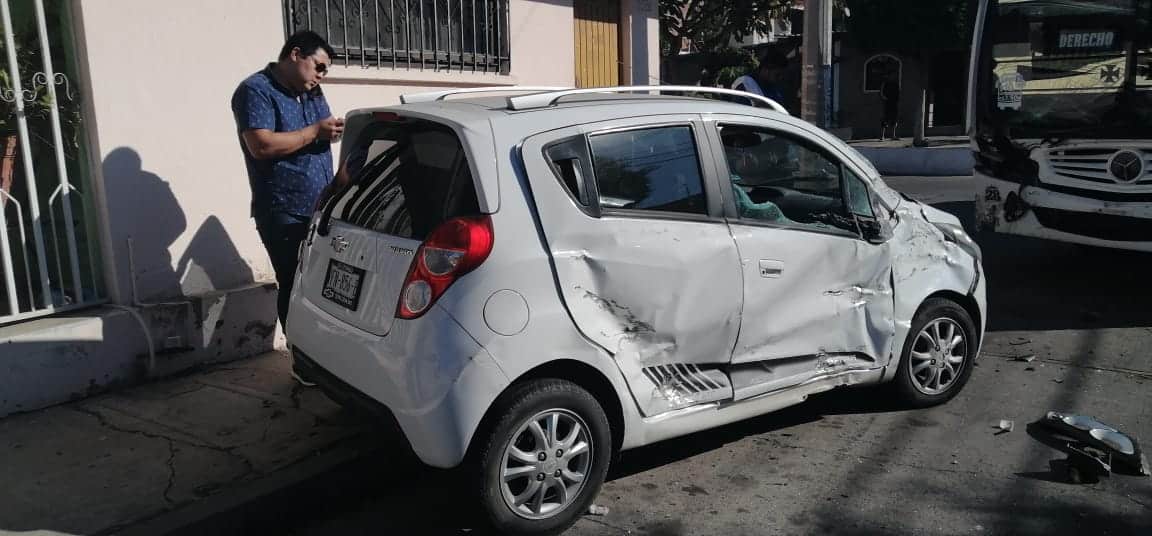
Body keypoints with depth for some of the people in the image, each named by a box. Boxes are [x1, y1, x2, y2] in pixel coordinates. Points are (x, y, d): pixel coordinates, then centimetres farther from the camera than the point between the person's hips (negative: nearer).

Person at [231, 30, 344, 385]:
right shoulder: (256, 91, -10)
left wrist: (335, 131, -1)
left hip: (320, 209, 7)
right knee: (296, 288, 0)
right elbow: (262, 145, -22)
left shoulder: (312, 92, 14)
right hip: (283, 215, -7)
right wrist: (315, 131, -18)